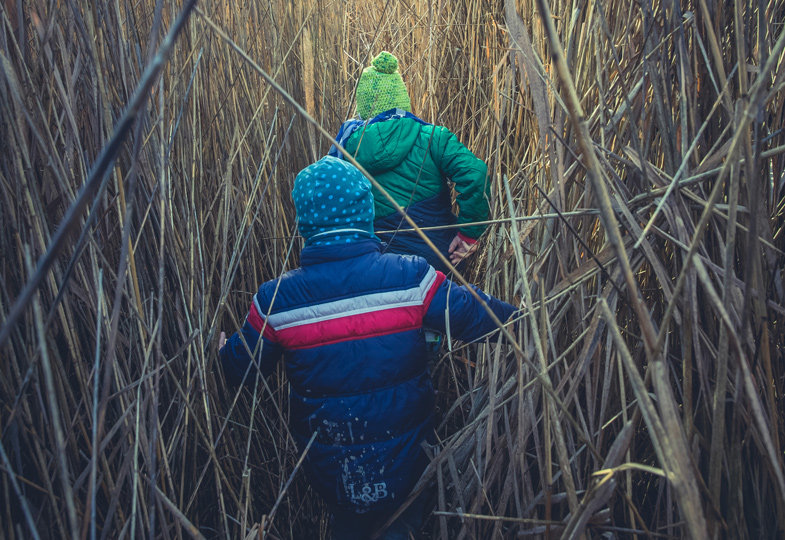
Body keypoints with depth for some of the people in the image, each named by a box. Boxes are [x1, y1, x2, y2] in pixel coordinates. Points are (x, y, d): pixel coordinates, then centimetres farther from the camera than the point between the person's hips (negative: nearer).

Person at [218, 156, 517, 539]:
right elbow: (480, 318, -10)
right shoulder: (412, 278, -20)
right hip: (407, 465, -1)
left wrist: (224, 347, 21)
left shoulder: (275, 301, -17)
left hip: (330, 476, 1)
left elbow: (240, 370, -2)